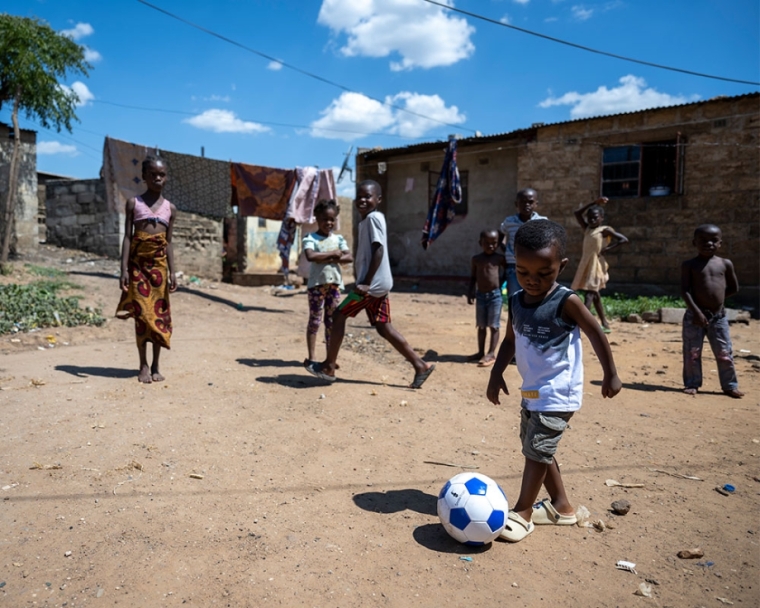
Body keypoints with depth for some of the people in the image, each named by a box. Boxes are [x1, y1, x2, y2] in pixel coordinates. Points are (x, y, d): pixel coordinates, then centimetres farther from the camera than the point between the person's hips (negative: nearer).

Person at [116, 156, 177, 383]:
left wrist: (172, 271, 0)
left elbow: (169, 242, 8)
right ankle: (143, 366, 8)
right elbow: (127, 237, -1)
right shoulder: (134, 203, 3)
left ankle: (155, 366, 12)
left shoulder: (170, 208, 8)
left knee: (159, 313, 3)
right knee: (141, 313, -2)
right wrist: (124, 269, -9)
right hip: (137, 263, -2)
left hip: (159, 264, 2)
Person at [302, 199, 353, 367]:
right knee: (314, 320, 1)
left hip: (334, 283, 4)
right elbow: (311, 256, -21)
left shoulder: (338, 239, 10)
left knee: (331, 321, 8)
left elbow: (349, 258, -2)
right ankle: (312, 357, 6)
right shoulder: (310, 238, -2)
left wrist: (331, 260, -16)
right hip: (317, 283, -4)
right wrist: (333, 254, -16)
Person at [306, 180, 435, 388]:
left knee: (339, 315, 0)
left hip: (372, 283, -10)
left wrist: (366, 283, -23)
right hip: (379, 284, 10)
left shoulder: (373, 218, -12)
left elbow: (379, 251, -20)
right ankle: (420, 365, 11)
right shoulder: (366, 221, 19)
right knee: (383, 327, 10)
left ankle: (329, 367, 10)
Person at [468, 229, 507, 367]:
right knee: (481, 326, 12)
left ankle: (491, 353, 3)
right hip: (480, 295, 4)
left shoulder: (499, 258, -3)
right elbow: (473, 277, 9)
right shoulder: (476, 259, 5)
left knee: (494, 326, -1)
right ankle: (481, 352, 22)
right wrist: (470, 292, 2)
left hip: (495, 295, -4)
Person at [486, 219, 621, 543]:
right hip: (531, 391, 8)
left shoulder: (566, 302, -19)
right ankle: (561, 505, 34)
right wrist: (496, 373, 5)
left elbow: (595, 333, -9)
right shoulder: (516, 301, -1)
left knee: (538, 449, -5)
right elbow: (510, 340, 12)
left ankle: (522, 513, 11)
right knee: (535, 448, 17)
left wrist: (610, 374, -3)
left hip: (558, 393, -7)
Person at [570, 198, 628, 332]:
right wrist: (594, 203, 12)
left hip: (596, 264, -7)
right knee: (594, 294, 10)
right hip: (586, 264, 7)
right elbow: (577, 213, 15)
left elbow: (624, 239, -9)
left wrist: (607, 249, -14)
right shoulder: (586, 229, 14)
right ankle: (605, 325, 17)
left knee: (590, 293, -17)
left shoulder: (605, 230, -4)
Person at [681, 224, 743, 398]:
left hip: (719, 316, 2)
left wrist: (715, 298, 8)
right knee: (692, 353, 3)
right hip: (695, 315, -2)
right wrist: (696, 310, -19)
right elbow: (684, 290, -11)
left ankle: (730, 385, 18)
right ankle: (692, 384, 16)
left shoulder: (725, 264, 5)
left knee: (724, 353, 6)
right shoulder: (689, 265, -4)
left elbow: (734, 288, 15)